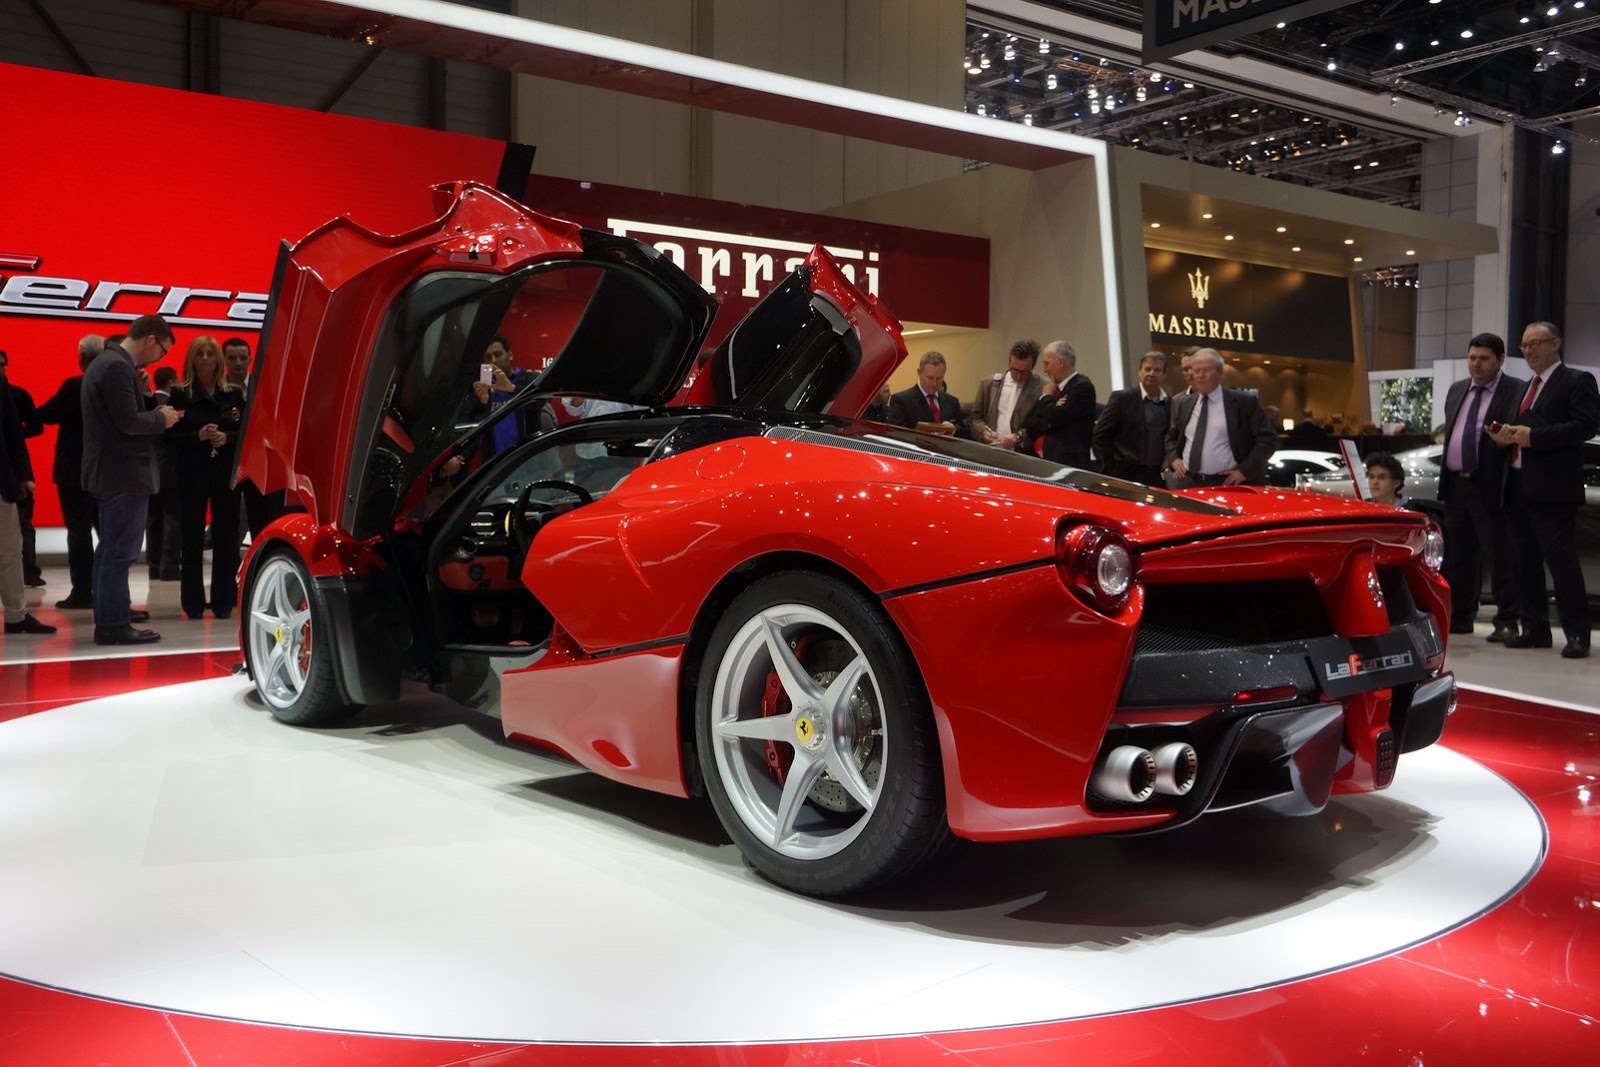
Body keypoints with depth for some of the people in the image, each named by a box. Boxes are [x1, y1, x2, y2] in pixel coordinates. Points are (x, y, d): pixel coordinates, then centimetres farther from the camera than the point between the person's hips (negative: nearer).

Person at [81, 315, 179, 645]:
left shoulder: (105, 362, 15)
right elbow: (129, 422, -23)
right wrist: (161, 418, -7)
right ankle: (113, 625, -2)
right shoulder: (117, 367, -18)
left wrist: (155, 413, 8)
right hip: (123, 473, -11)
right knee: (120, 551, -6)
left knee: (110, 549, 19)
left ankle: (109, 612, 31)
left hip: (107, 472, 11)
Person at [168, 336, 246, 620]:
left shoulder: (233, 393, 8)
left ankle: (223, 601, 8)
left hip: (227, 472, 1)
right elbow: (171, 436, -2)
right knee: (192, 538, 1)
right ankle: (193, 603, 8)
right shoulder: (179, 394, 3)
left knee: (225, 537, 1)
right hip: (191, 474, -1)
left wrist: (226, 438, -12)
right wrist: (197, 436, -18)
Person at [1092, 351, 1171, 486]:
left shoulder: (1170, 403, 10)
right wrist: (1111, 468, -5)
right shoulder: (1121, 398, -1)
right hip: (1125, 476, -3)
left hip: (1158, 478, 3)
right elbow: (1100, 435, -3)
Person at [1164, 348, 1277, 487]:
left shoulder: (1244, 402, -1)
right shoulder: (1183, 404, 14)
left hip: (1227, 483, -4)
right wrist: (1174, 459, 8)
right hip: (1187, 483, 4)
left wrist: (1245, 470, -9)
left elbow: (1268, 439, -1)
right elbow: (1171, 437, 28)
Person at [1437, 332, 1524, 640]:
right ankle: (1460, 617, 21)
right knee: (1458, 555, 12)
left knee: (1501, 556, -2)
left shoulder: (1517, 392, -4)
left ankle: (1506, 622, 4)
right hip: (1455, 485, 7)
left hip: (1490, 487, -6)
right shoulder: (1456, 390, 17)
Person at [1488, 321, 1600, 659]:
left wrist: (1532, 436, -19)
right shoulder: (1525, 389, 22)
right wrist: (1506, 436, 1)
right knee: (1526, 564, 9)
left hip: (1553, 490, -8)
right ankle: (1535, 630, 16)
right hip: (1518, 488, 8)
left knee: (1561, 561, -8)